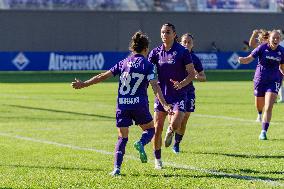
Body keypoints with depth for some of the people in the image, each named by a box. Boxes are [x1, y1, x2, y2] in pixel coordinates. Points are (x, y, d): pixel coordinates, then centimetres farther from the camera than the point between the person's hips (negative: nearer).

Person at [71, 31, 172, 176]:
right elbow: (155, 86, -10)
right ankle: (141, 143, -14)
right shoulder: (147, 65, 1)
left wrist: (83, 84, 16)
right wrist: (164, 105, -13)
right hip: (140, 104, -3)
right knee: (150, 129, 20)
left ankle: (117, 167, -9)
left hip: (122, 105, 3)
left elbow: (103, 76, 9)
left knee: (122, 138, 8)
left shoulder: (123, 63, 10)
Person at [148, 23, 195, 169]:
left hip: (178, 94, -3)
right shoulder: (156, 52, 4)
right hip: (161, 93, 3)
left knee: (175, 124, -22)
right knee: (157, 128, -1)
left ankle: (170, 132, 18)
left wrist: (181, 84, -22)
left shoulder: (182, 52, -6)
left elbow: (192, 73, -6)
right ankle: (157, 159, 16)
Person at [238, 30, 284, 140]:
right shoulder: (262, 48, -10)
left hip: (274, 81, 0)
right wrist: (242, 60, -35)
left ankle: (264, 132, -11)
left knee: (268, 108, -13)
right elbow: (249, 59, -15)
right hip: (260, 80, 0)